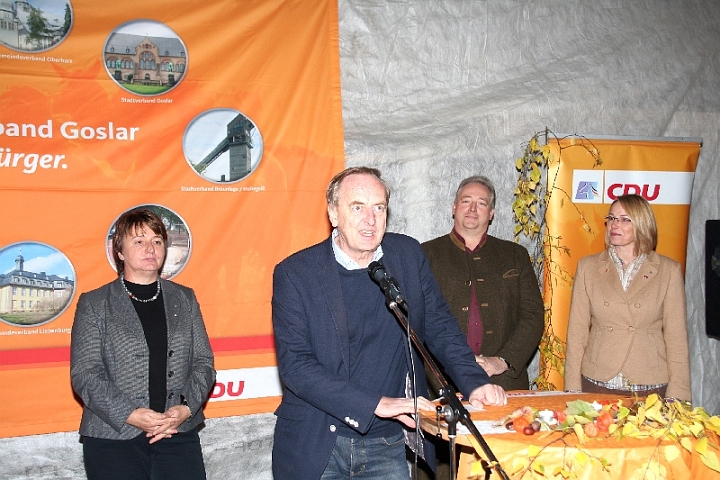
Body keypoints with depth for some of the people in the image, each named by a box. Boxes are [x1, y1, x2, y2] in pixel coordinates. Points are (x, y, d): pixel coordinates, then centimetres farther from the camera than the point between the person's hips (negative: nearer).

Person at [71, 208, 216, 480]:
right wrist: (129, 415, -15)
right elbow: (84, 374, -3)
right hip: (113, 436, -2)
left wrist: (186, 408, -9)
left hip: (179, 434, 2)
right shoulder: (93, 304, 4)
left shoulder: (184, 299, 12)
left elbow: (203, 362, 8)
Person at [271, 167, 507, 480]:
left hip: (389, 445, 3)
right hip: (315, 448, -2)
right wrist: (377, 404, -24)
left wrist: (475, 383, -11)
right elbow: (294, 364, -16)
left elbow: (440, 327, 7)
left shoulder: (409, 255, 1)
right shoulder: (294, 273, -10)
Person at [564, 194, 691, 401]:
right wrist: (572, 388, -1)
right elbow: (577, 331, 4)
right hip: (596, 385, 1)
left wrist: (677, 395, -5)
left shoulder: (669, 271, 1)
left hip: (650, 388, -1)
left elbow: (677, 337, 1)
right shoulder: (588, 267, 5)